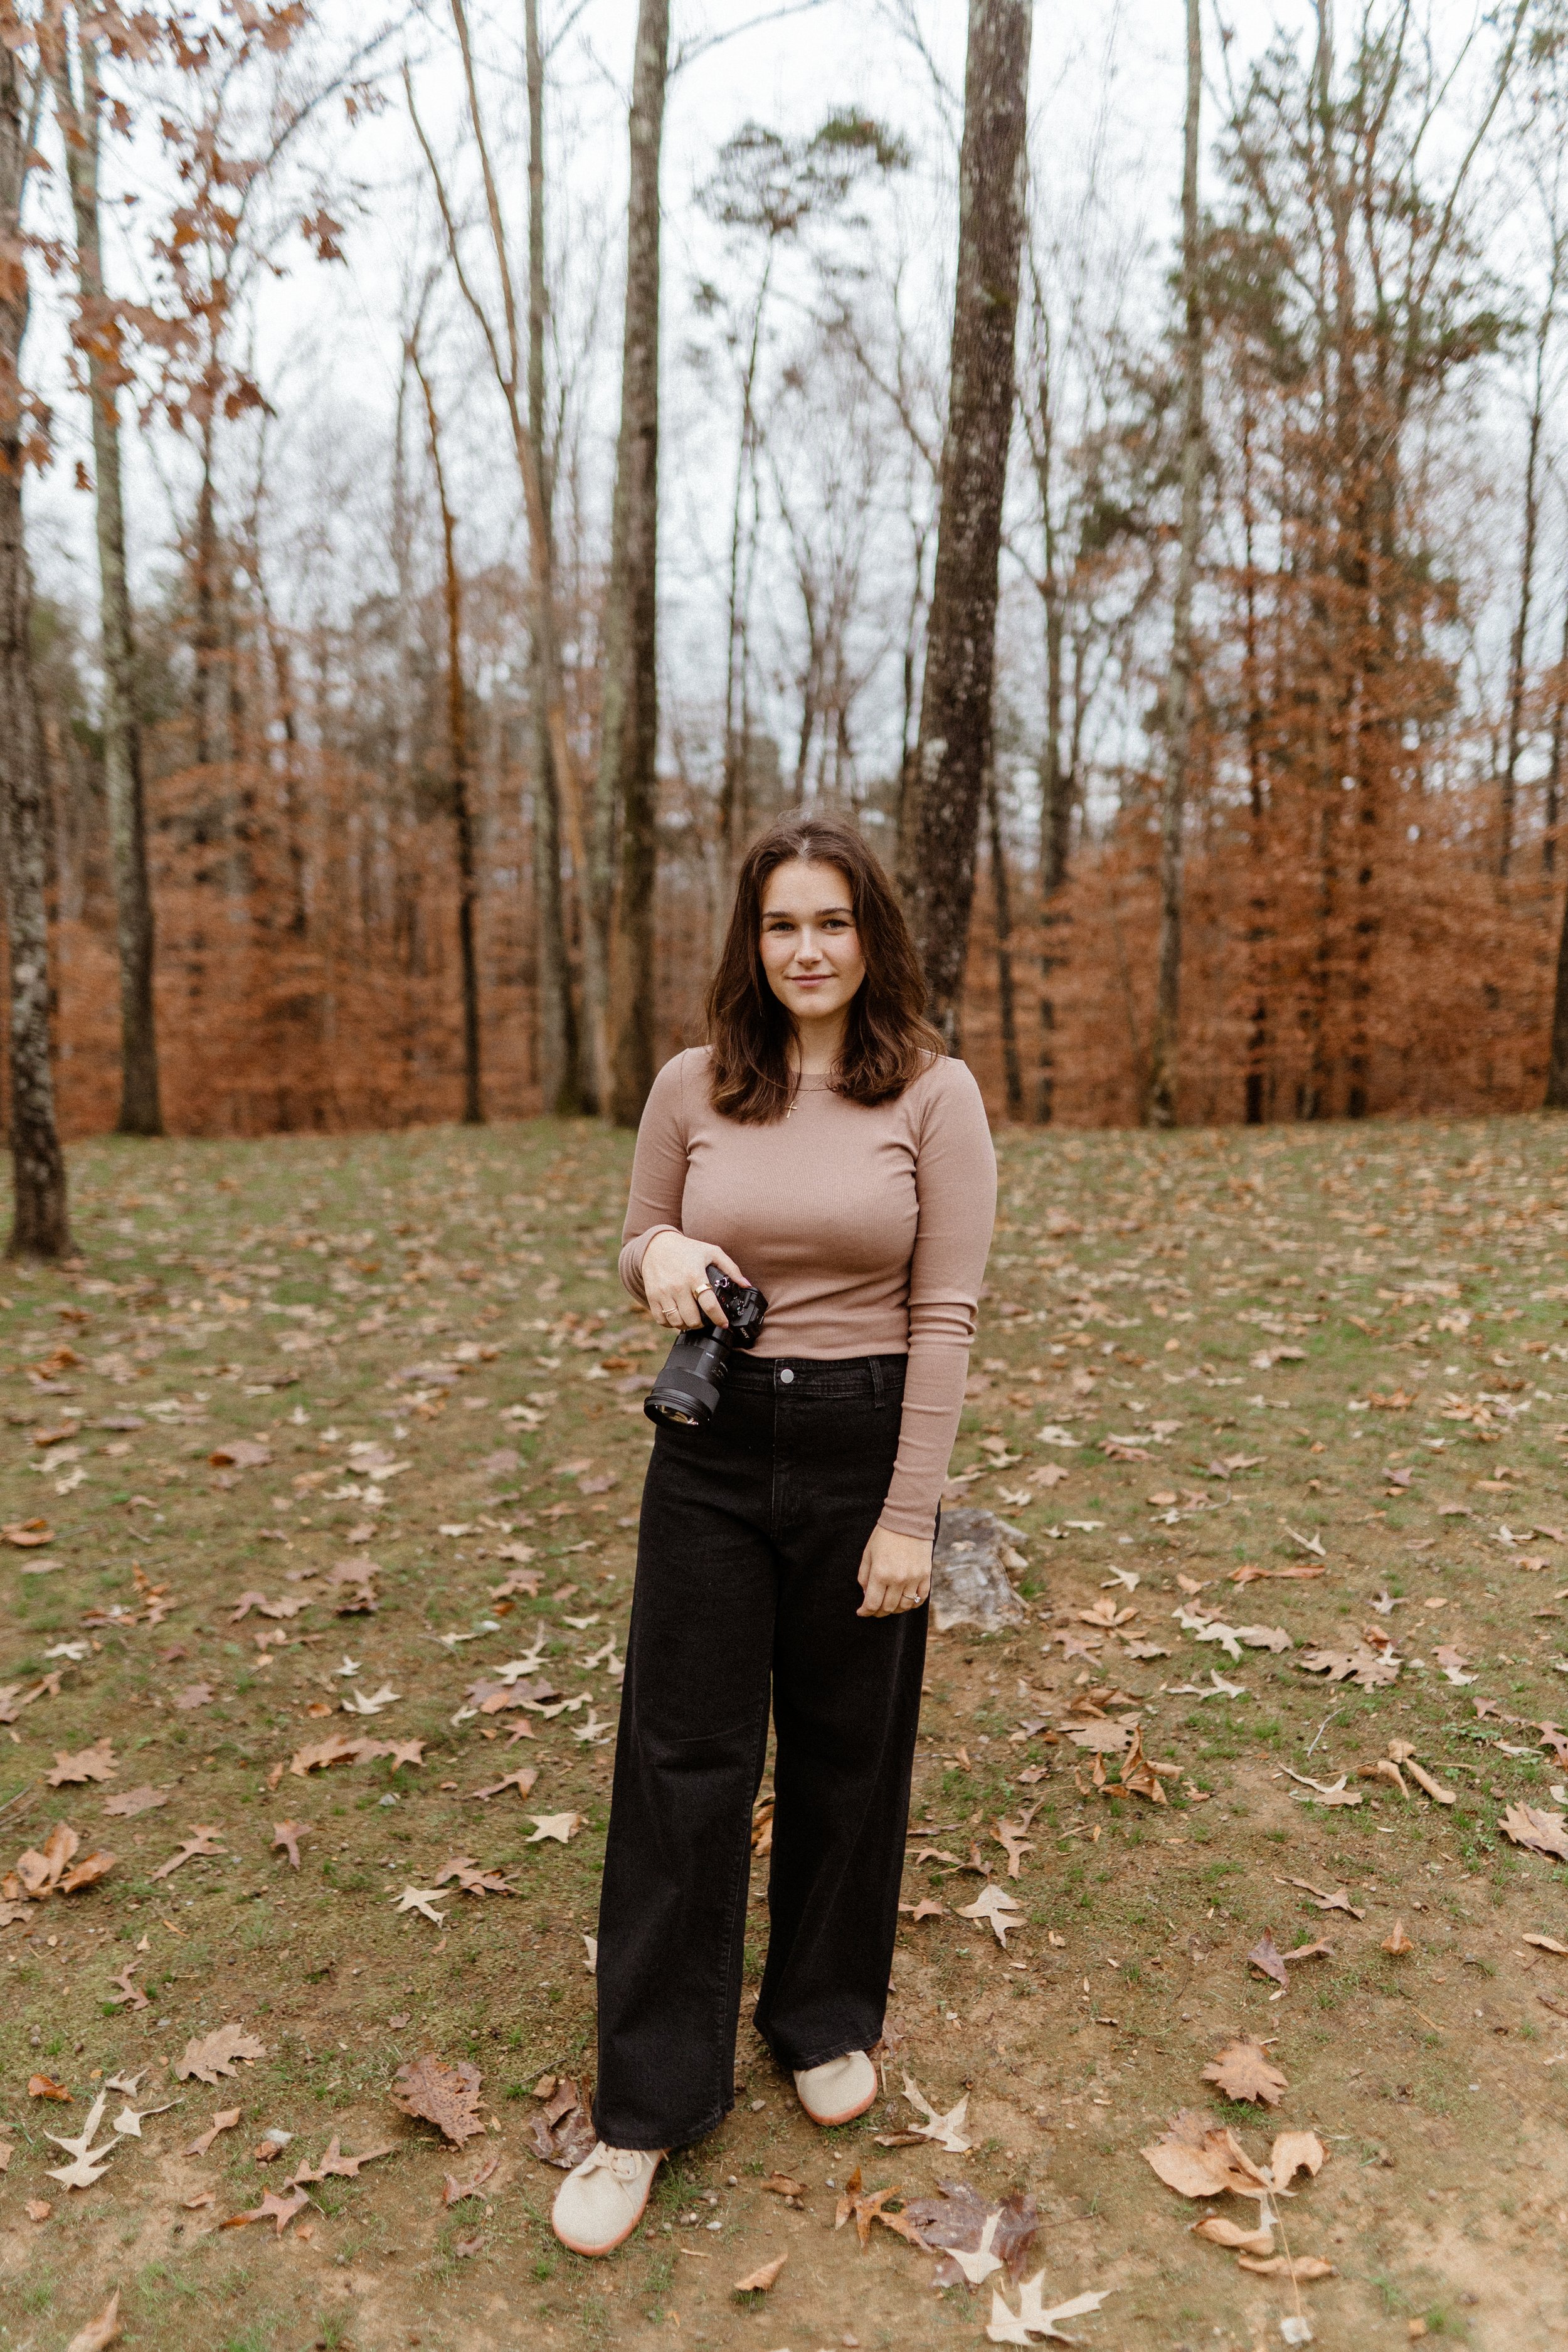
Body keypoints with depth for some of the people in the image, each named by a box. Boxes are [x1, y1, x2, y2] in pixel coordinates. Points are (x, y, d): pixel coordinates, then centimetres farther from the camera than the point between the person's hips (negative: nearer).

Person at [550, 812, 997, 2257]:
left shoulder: (935, 1093, -7)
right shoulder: (691, 1087, 0)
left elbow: (946, 1312, -8)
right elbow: (639, 1244, 12)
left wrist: (908, 1513, -11)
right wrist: (661, 1255, -13)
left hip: (867, 1445, -1)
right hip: (713, 1449, 2)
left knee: (847, 1759, 15)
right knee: (683, 1762, 7)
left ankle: (827, 2018, 42)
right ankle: (649, 2104, 25)